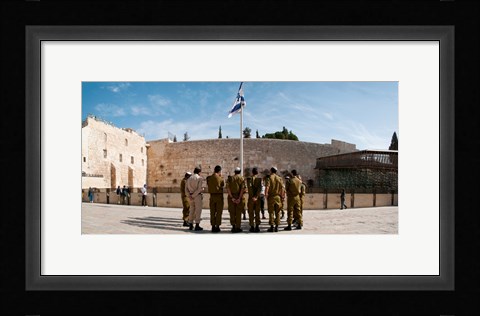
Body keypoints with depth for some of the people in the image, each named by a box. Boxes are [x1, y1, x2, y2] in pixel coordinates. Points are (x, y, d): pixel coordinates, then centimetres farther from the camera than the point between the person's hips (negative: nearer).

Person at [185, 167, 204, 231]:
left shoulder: (189, 178, 13)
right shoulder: (200, 178, -5)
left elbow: (186, 189, 4)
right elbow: (200, 188, -15)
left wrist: (189, 196, -5)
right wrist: (193, 195, -10)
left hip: (191, 196, 6)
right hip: (198, 196, -6)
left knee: (192, 210, 13)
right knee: (198, 210, -2)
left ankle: (190, 225, 15)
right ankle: (197, 226, -3)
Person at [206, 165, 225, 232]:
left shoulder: (209, 178, -1)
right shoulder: (220, 178, -9)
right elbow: (223, 185, 6)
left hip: (212, 196, 3)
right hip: (219, 196, -3)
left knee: (212, 212, 9)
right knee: (219, 212, 4)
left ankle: (213, 227, 11)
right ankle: (217, 227, 3)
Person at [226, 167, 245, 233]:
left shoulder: (230, 178, 6)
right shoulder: (242, 178, 2)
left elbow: (228, 188, -6)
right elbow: (242, 188, -11)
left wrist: (232, 197, -9)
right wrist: (239, 198, -13)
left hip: (231, 197, 1)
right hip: (239, 197, -1)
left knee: (232, 212, 9)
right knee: (238, 213, 4)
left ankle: (233, 226, 6)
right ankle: (238, 227, 6)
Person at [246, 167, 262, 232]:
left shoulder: (249, 179, -2)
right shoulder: (260, 179, -1)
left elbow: (249, 187, -13)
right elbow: (260, 188, -13)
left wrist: (252, 197, -12)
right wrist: (256, 196, -15)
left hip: (251, 198, -1)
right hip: (258, 198, 1)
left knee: (251, 213, 5)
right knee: (257, 213, 8)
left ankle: (252, 227, 5)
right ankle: (257, 227, 5)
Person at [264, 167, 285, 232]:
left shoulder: (269, 178, -4)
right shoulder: (279, 178, 6)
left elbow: (267, 188, -15)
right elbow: (282, 188, 3)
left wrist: (266, 195, -12)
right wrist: (282, 197, 6)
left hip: (271, 197, -3)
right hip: (278, 197, 3)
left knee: (271, 212, 2)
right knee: (277, 212, 8)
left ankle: (272, 227, 2)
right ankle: (276, 227, 8)